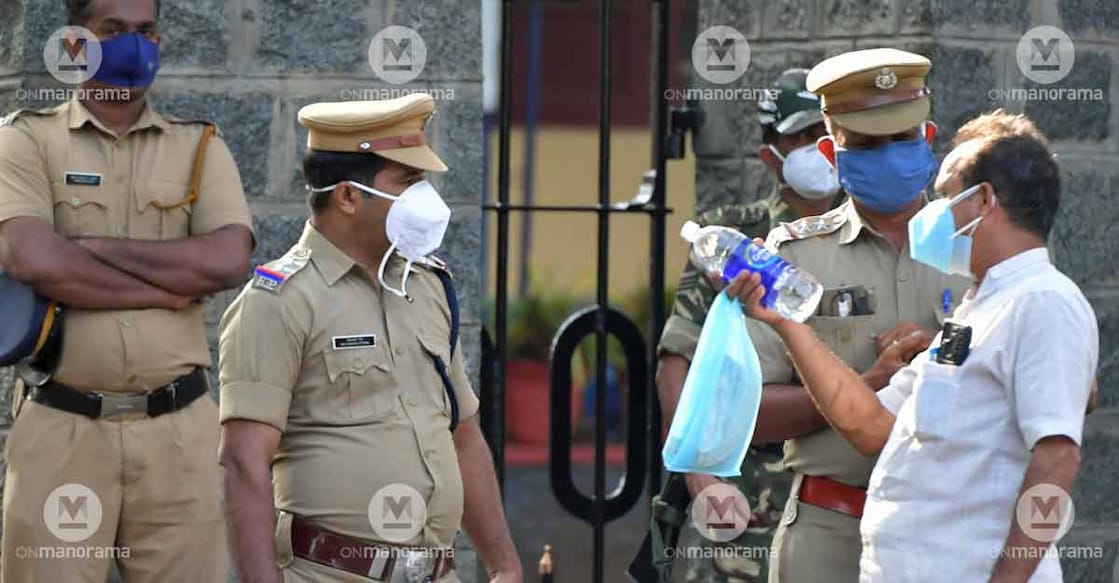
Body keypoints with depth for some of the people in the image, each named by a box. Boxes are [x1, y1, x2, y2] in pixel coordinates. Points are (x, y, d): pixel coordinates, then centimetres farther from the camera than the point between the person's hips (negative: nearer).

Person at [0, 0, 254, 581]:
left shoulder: (200, 147, 12)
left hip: (177, 427, 2)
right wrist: (172, 289, -8)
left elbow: (228, 261, -6)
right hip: (61, 428, -2)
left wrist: (88, 246, -9)